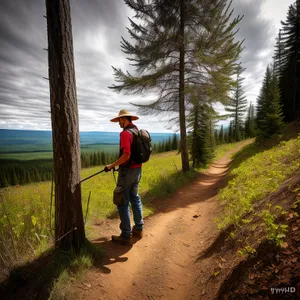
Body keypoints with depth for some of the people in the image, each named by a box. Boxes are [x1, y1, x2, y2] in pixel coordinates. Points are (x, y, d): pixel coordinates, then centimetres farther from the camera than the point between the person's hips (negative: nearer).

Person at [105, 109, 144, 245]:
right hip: (137, 170, 9)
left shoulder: (125, 133, -18)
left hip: (127, 171, -9)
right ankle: (138, 229, 30)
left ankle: (126, 236, 11)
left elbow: (126, 155, -28)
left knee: (123, 203, 2)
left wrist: (112, 165, -15)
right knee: (135, 198, 19)